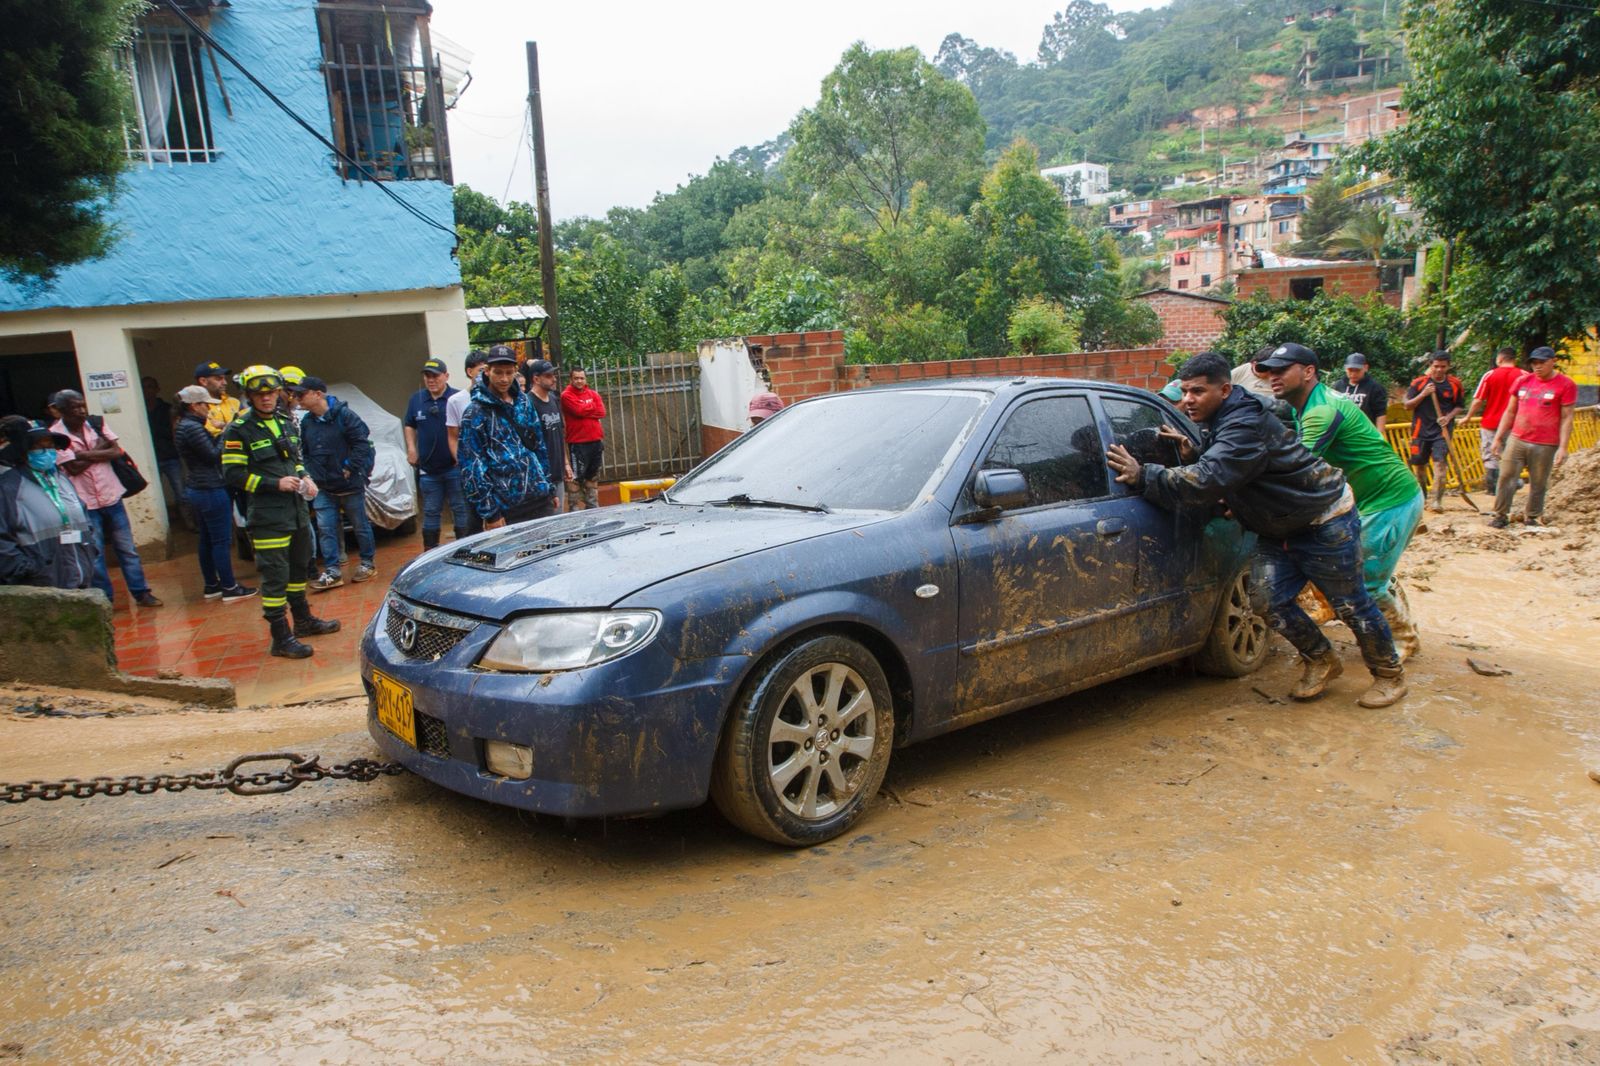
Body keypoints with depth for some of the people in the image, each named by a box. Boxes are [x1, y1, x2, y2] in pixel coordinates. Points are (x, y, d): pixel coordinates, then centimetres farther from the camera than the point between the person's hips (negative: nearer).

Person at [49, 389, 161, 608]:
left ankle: (141, 592, 17)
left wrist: (85, 454, -16)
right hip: (85, 504, -3)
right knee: (95, 554, 6)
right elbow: (74, 468, -18)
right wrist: (99, 449, -11)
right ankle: (104, 598, 18)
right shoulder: (55, 435, -11)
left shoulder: (96, 424, 0)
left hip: (111, 497, 3)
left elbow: (117, 451, -8)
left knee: (127, 549, 9)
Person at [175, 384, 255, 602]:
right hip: (211, 490, -10)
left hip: (196, 489, 10)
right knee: (222, 541, -4)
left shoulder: (184, 426, 13)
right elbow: (214, 455, -17)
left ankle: (211, 586, 23)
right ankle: (230, 589, 1)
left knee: (207, 540, 16)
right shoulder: (193, 427, -17)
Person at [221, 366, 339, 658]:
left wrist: (304, 478, 4)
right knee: (275, 575, -6)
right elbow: (233, 473, -13)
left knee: (299, 567, 19)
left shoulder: (287, 423, 13)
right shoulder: (239, 430, -10)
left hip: (297, 507, 8)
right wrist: (275, 484, -19)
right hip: (267, 514, -8)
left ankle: (303, 620, 35)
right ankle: (281, 638, -1)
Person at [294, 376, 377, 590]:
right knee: (325, 529, 1)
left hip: (350, 485, -5)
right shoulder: (306, 422, 5)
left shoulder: (344, 415, -14)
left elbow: (362, 443, -16)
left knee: (360, 525, 8)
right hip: (323, 488, 6)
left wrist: (350, 468, -16)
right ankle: (332, 572, 6)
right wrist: (311, 474, 1)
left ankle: (368, 563, 24)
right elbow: (305, 452, 12)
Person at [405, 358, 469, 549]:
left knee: (460, 509, 3)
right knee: (430, 512, 12)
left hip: (454, 467, -4)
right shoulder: (416, 399, 9)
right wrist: (411, 449, 7)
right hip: (428, 468, 4)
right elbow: (410, 426, 21)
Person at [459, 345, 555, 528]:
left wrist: (549, 488, 16)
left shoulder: (524, 401, 11)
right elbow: (472, 465, -10)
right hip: (507, 508, -6)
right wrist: (489, 512, -14)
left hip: (541, 498, 6)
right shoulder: (475, 413, -7)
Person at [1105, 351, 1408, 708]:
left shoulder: (1246, 425, -31)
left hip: (1325, 521, -9)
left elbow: (1208, 482, -42)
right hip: (1282, 528, 9)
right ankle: (1322, 661, 26)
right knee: (1273, 602, 4)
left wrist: (1143, 475, -44)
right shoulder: (1220, 423, 1)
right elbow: (1216, 471, 5)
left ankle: (1389, 673, 27)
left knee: (1350, 605, 5)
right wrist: (1190, 454, -15)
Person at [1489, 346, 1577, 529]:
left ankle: (1532, 517, 14)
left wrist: (1563, 447, -11)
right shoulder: (1523, 381, 9)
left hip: (1545, 446, -3)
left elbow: (1567, 418, -5)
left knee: (1538, 484, 2)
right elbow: (1510, 412, 15)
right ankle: (1500, 515, 6)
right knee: (1506, 477, -1)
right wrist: (1497, 438, 11)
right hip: (1517, 440, 3)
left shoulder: (1565, 385, -3)